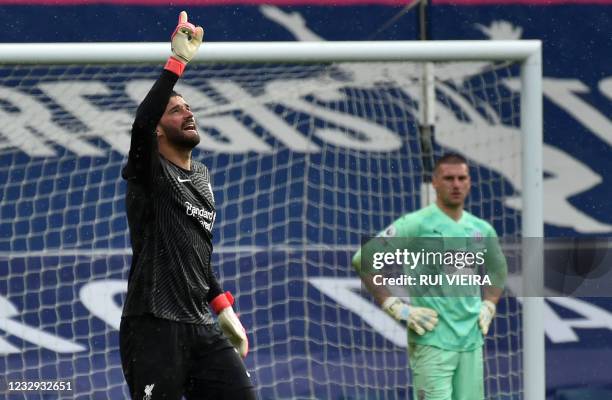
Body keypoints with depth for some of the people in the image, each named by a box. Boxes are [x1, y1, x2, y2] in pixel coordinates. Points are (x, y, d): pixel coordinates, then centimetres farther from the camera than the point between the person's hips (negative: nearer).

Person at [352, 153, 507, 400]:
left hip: (472, 342, 6)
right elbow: (363, 260, -9)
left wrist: (488, 306, 16)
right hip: (431, 341, -6)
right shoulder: (415, 225, -7)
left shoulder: (482, 230, 12)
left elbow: (497, 270, 32)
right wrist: (396, 308, -12)